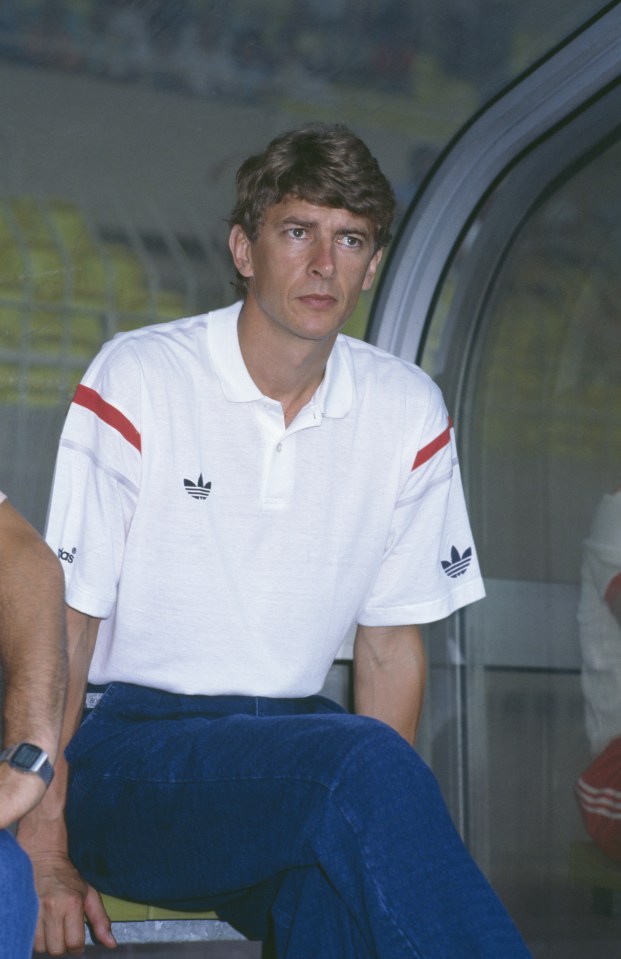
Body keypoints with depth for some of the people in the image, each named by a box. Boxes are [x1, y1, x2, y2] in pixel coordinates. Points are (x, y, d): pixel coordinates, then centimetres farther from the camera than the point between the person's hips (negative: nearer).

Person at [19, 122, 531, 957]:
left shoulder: (408, 411, 6)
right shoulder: (137, 380, -5)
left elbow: (391, 643, 11)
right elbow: (64, 621, -6)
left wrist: (391, 830, -3)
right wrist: (45, 855, -12)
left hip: (293, 745, 3)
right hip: (128, 749, -3)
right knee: (362, 759, -32)